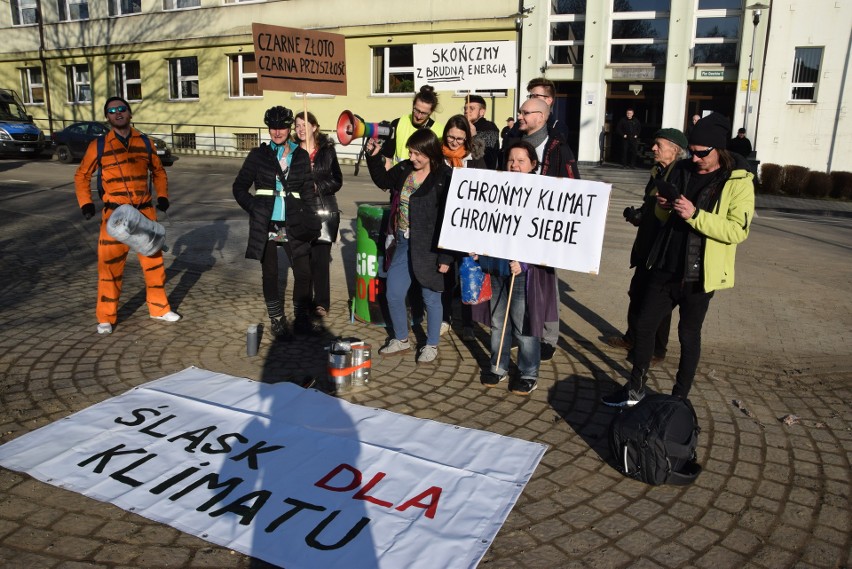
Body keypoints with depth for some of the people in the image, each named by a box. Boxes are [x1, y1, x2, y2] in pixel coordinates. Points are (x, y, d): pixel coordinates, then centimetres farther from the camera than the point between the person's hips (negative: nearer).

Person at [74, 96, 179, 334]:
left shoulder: (144, 142, 6)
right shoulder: (98, 145, 0)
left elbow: (158, 171, 19)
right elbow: (82, 176, 9)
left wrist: (162, 196, 5)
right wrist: (85, 203, -4)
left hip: (145, 212, 3)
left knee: (154, 260, 10)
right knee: (110, 265, -1)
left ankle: (159, 308, 26)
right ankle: (106, 317, 12)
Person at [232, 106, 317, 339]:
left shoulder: (301, 156, 8)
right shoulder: (258, 155, 4)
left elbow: (308, 191, 9)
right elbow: (239, 188, 6)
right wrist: (255, 210, -7)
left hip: (292, 225, 1)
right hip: (266, 226, 0)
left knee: (304, 272, -3)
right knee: (270, 274, 6)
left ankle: (301, 316, 18)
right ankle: (277, 320, 22)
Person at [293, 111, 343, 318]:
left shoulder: (327, 150, 2)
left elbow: (337, 181, 2)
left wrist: (317, 186, -12)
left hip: (324, 211, -1)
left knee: (320, 258, -1)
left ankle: (321, 303, 9)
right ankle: (304, 301, 18)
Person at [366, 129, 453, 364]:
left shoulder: (444, 179, -16)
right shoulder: (405, 169, 2)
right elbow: (383, 181, 23)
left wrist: (445, 256, -17)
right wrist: (374, 157, 8)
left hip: (427, 248, -6)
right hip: (401, 244, 6)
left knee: (430, 298, 10)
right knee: (393, 295, 12)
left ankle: (431, 345, 29)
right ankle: (401, 340, 34)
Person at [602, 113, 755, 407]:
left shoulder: (739, 182, -10)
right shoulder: (681, 170, 7)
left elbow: (738, 230, -19)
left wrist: (695, 215, -27)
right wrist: (663, 207, -5)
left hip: (699, 275, -5)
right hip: (666, 267, 5)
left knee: (689, 335, 8)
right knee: (644, 325, 9)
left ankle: (680, 398, 25)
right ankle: (635, 389, 25)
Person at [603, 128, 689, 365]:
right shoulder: (658, 172, 10)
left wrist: (641, 215, -22)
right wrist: (637, 214, 1)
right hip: (647, 246, 8)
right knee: (637, 293, 18)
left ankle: (656, 350, 19)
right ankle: (632, 338, 34)